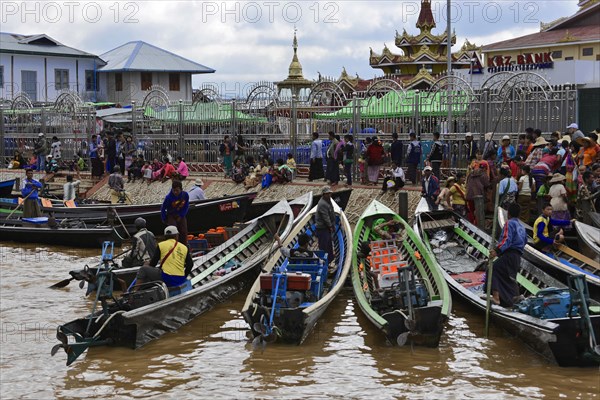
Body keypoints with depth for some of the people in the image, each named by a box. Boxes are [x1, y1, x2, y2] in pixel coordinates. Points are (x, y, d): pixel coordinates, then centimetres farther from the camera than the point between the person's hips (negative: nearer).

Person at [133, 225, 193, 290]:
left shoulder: (161, 245, 2)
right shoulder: (184, 248, 11)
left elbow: (153, 263, 5)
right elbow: (190, 264, 14)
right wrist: (184, 277, 26)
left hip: (166, 278, -5)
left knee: (143, 269, 10)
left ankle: (135, 291, 1)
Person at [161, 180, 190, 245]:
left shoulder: (185, 195, -17)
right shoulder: (168, 197, -23)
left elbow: (186, 206, 0)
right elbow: (163, 208, -9)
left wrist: (181, 216, -5)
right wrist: (164, 219, -2)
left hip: (181, 216, 3)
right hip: (171, 216, -3)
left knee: (184, 233, 6)